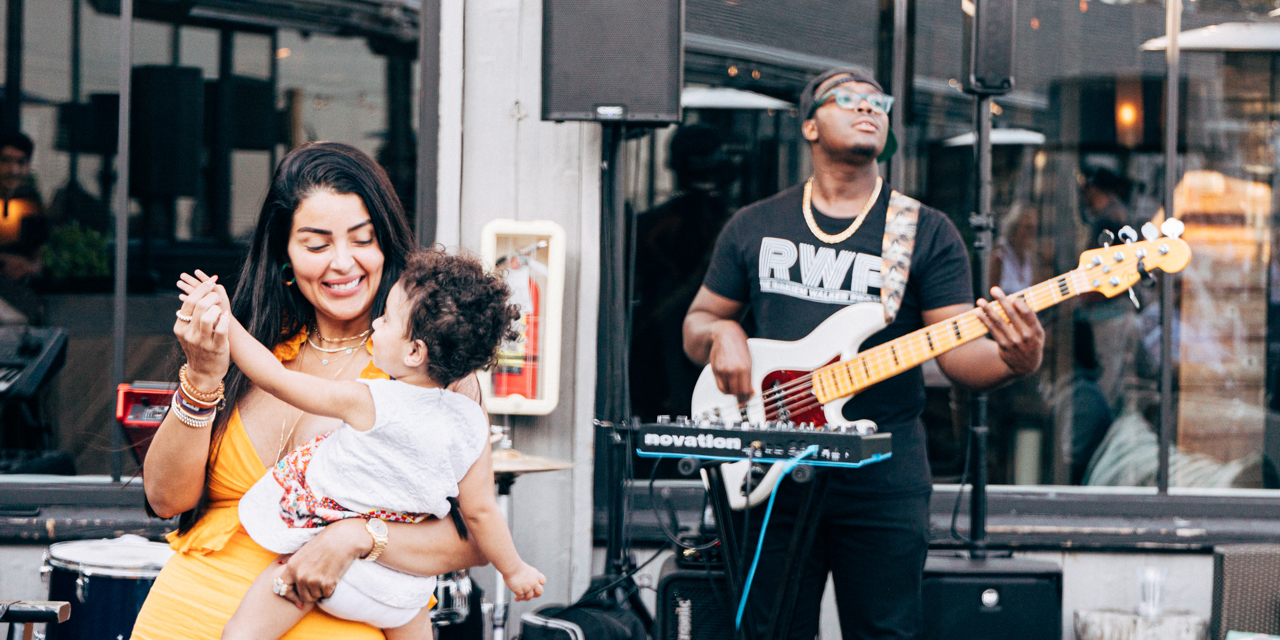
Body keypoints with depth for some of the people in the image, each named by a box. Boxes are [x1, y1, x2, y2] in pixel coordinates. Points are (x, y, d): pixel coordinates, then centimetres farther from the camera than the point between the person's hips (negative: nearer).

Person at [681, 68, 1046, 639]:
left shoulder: (927, 233, 6)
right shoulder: (754, 227, 13)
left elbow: (959, 353, -2)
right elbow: (696, 323, 19)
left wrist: (1012, 359, -24)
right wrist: (721, 335, -5)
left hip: (883, 479, -2)